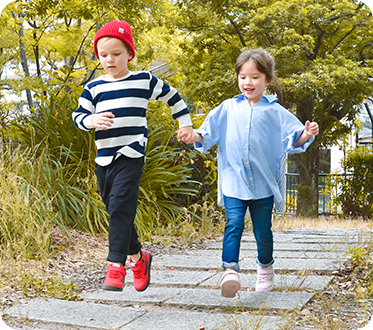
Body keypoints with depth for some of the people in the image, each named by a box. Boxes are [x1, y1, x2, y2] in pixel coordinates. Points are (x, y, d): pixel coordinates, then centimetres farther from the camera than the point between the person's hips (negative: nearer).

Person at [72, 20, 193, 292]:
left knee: (121, 207, -19)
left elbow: (173, 97, 17)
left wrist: (186, 124, 19)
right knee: (116, 212, 12)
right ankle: (138, 257, 31)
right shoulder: (94, 88, 10)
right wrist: (92, 120, -13)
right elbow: (78, 115, 8)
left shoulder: (145, 81, 5)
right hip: (104, 158, 5)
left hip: (131, 156, -4)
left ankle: (116, 266, -18)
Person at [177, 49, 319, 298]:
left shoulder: (275, 112, 4)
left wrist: (306, 135, -19)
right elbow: (209, 133, 10)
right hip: (233, 182, 0)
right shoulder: (228, 109, 7)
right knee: (234, 224, -14)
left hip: (263, 184, 0)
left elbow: (291, 139, 0)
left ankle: (266, 267, 33)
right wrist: (194, 137, -8)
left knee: (263, 230, 10)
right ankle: (231, 270, -18)